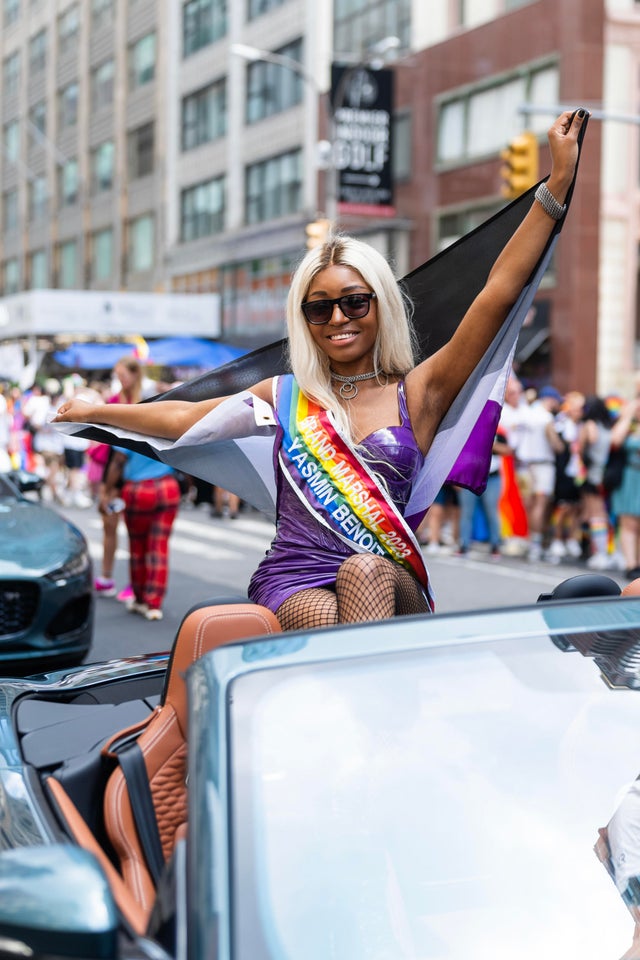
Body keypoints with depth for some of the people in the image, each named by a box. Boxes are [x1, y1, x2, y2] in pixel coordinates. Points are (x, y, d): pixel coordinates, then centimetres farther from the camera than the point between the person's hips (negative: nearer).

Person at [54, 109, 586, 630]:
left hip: (393, 588, -1)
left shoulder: (417, 393, 8)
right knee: (328, 621, -34)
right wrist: (93, 411, 39)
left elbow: (498, 293, 1)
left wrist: (557, 184, -3)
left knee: (364, 572, -36)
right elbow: (181, 417, 31)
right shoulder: (287, 396, 19)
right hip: (293, 585, 1)